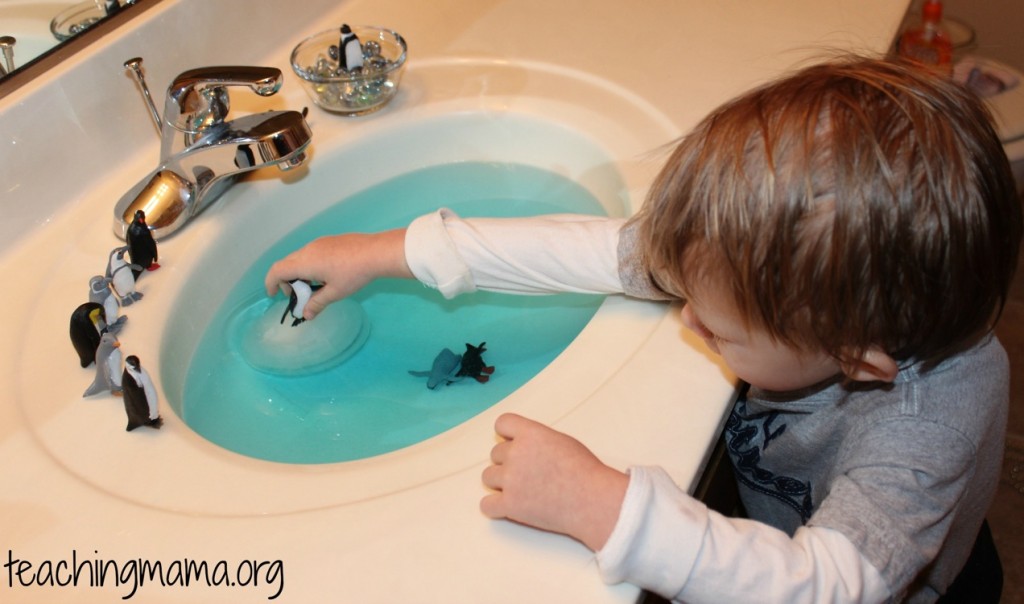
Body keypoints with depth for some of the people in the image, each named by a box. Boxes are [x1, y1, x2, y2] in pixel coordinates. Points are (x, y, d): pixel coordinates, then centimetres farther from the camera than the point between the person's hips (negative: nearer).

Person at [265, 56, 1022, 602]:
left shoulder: (930, 420, -39)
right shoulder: (798, 251, -26)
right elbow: (608, 249, -23)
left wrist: (603, 505, -51)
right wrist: (388, 252, -17)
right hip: (753, 507, 5)